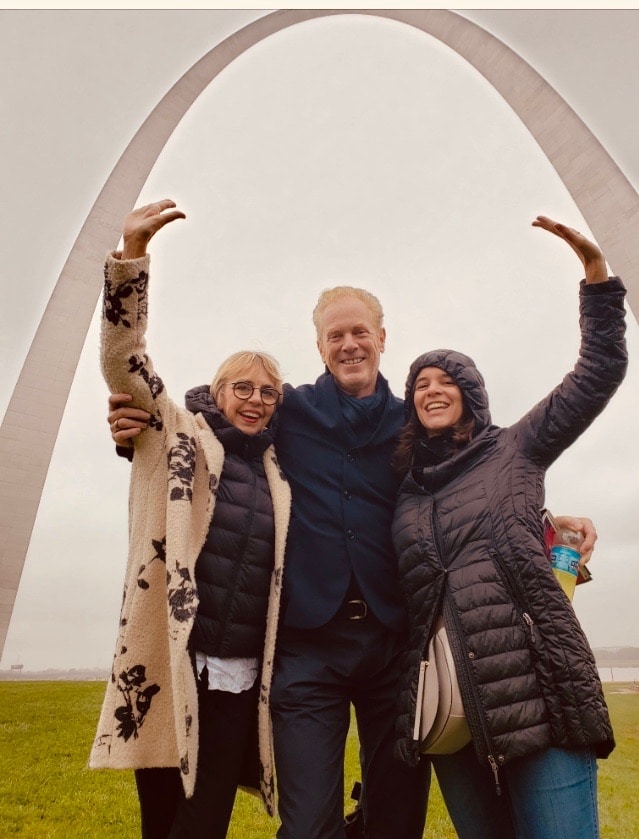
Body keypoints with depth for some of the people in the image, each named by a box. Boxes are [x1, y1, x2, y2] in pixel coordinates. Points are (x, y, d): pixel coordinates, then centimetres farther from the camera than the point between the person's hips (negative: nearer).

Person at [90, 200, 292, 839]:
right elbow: (122, 360, -13)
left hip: (240, 678, 3)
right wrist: (131, 253, -21)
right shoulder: (177, 434, -1)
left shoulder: (278, 473, 10)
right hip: (167, 667, -3)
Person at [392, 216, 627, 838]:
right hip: (446, 702, 3)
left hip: (537, 686, -3)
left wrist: (594, 269, -2)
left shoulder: (514, 450, 6)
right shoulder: (407, 486, 14)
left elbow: (601, 370, 3)